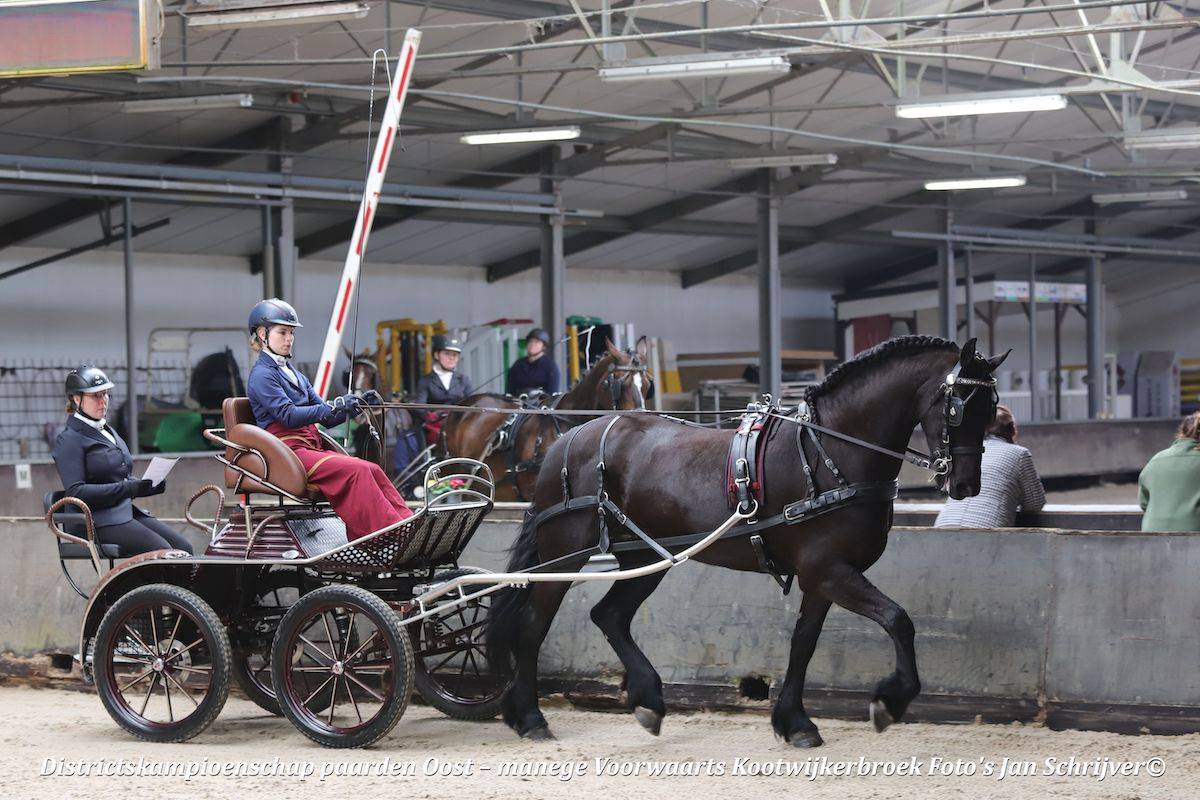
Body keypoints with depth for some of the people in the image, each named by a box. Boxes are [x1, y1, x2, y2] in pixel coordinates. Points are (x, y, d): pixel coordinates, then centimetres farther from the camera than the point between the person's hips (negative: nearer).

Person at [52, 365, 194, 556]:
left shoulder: (108, 432, 23)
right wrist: (126, 488, -22)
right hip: (98, 521, -9)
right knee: (162, 551, -26)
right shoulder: (69, 440, -5)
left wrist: (149, 486, 5)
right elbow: (76, 492, -16)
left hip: (127, 512, 9)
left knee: (183, 547, -10)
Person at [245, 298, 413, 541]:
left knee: (373, 471, -16)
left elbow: (326, 418, 18)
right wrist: (333, 407, -23)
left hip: (311, 447, 8)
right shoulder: (262, 375, -2)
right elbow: (288, 415, -16)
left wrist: (351, 407, -2)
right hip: (288, 451, -8)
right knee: (356, 470, -27)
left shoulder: (294, 375, 25)